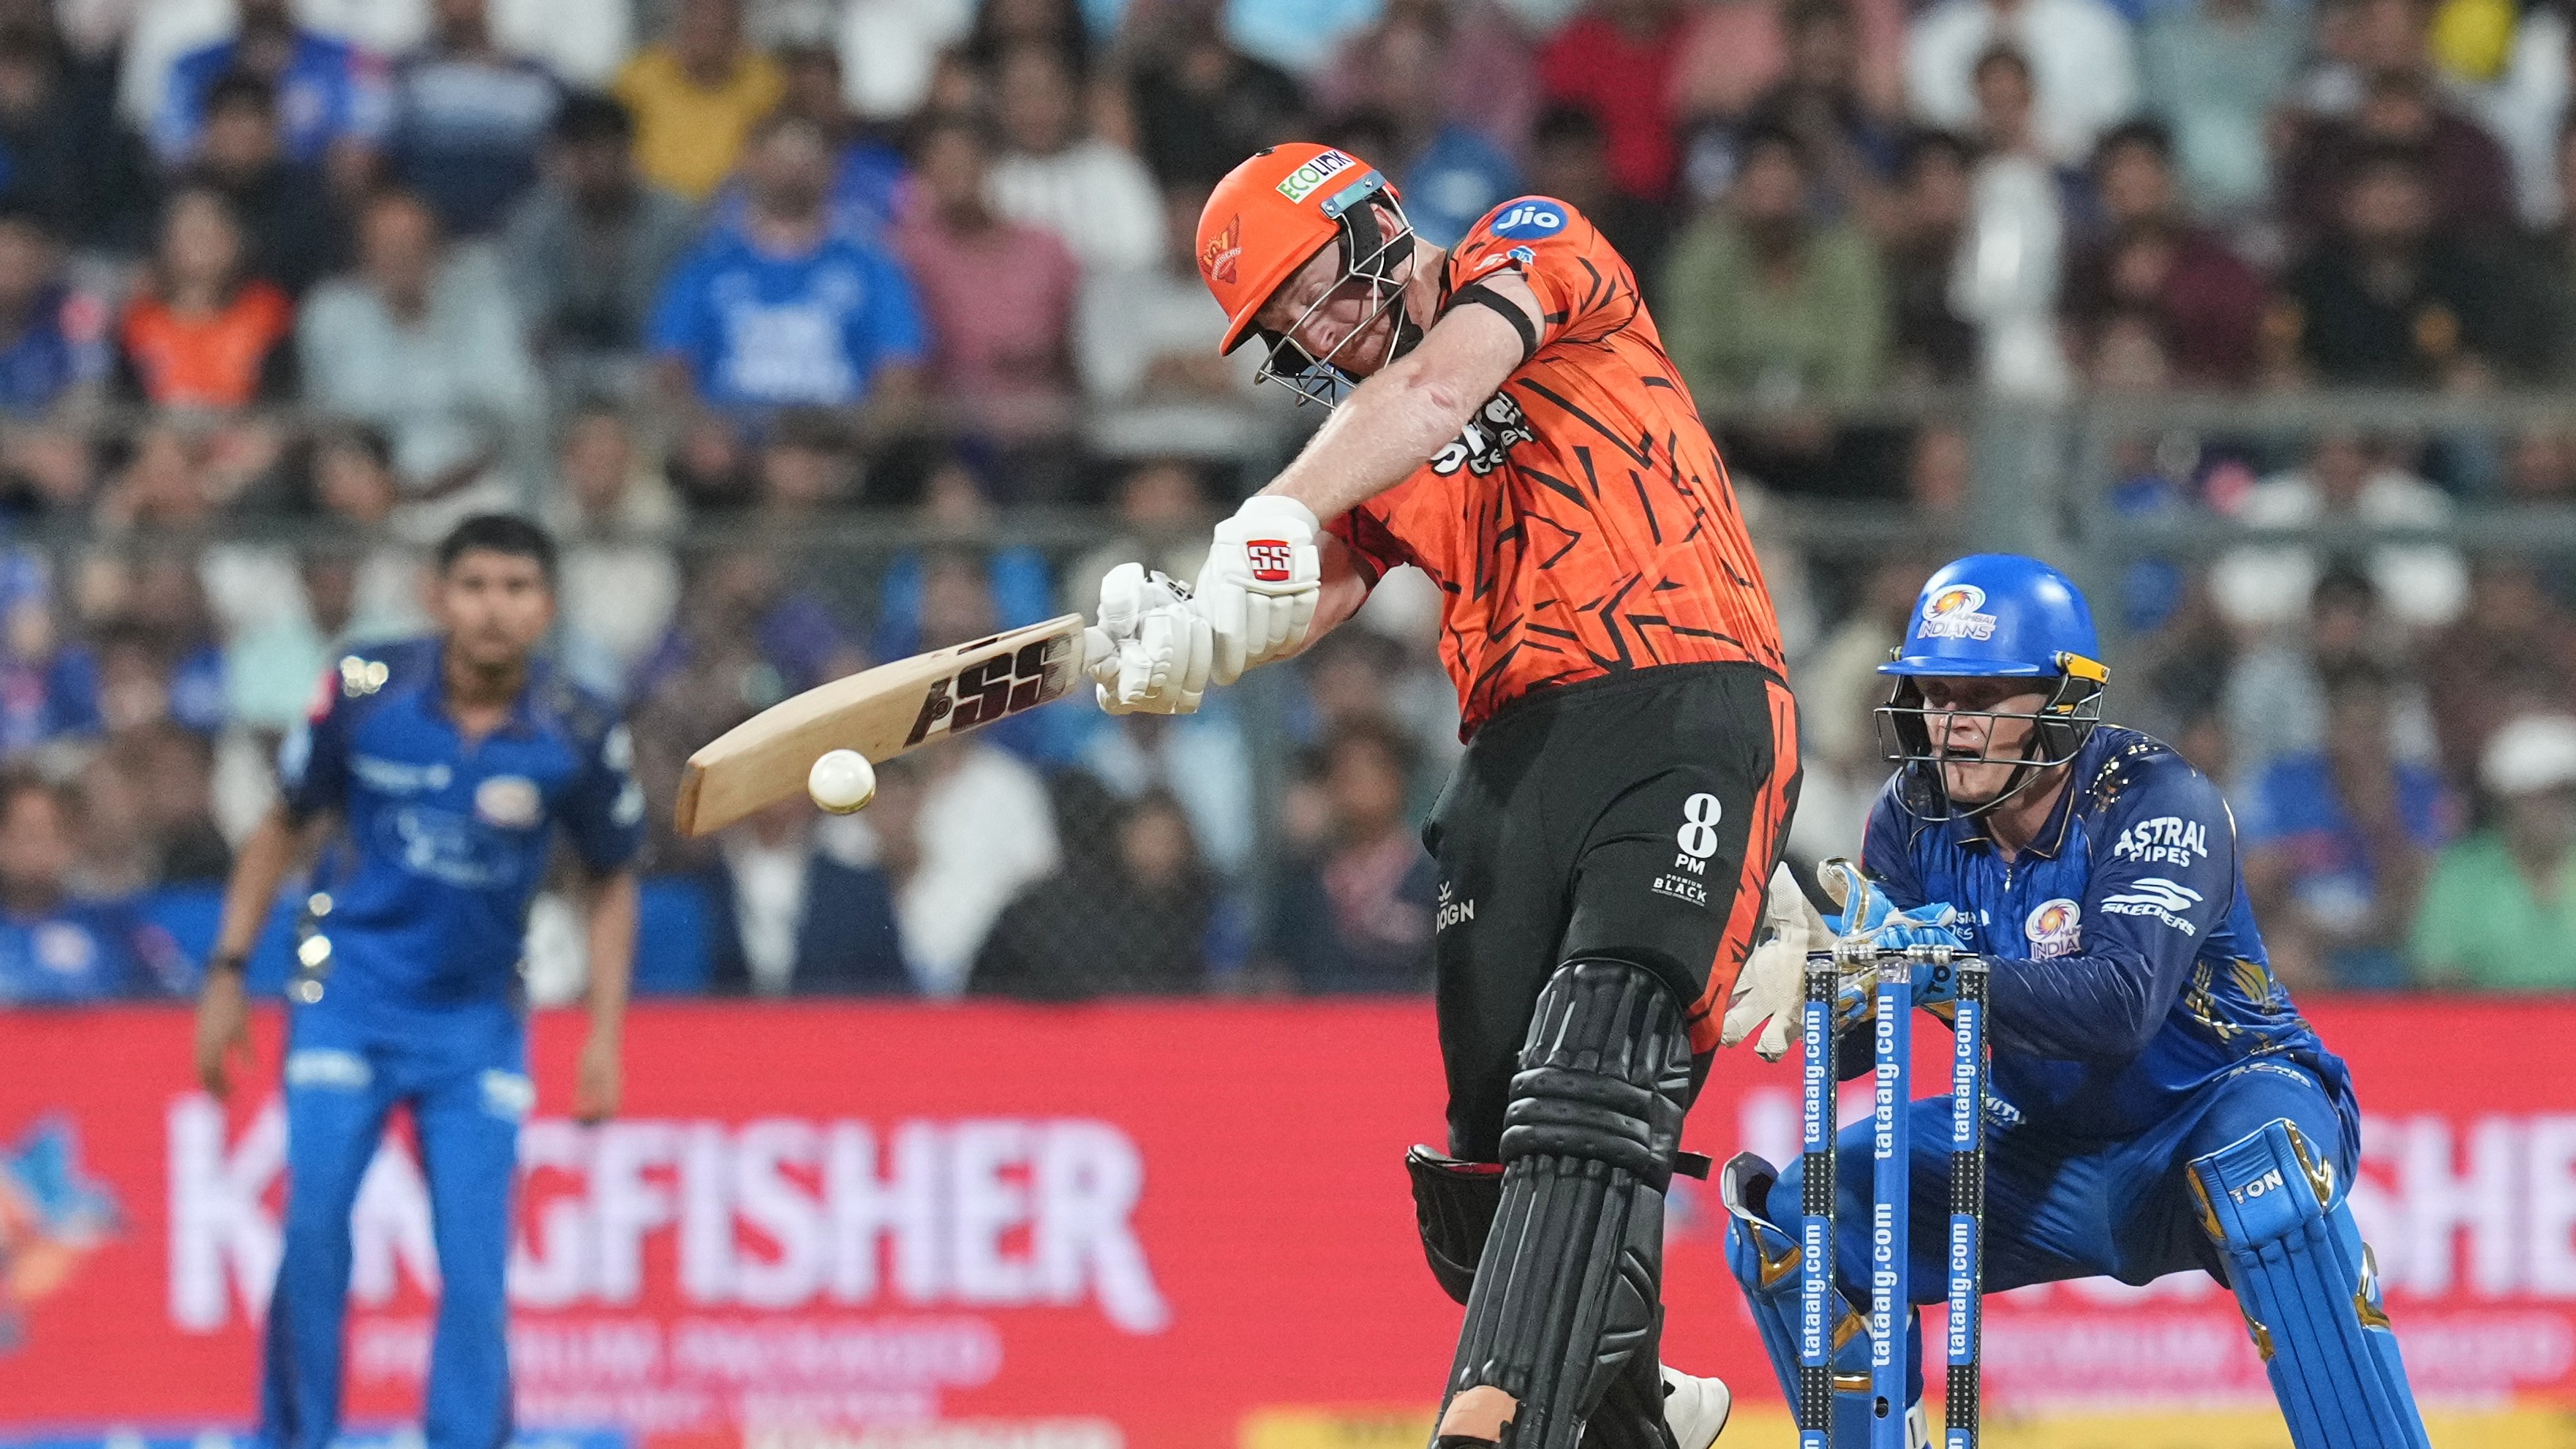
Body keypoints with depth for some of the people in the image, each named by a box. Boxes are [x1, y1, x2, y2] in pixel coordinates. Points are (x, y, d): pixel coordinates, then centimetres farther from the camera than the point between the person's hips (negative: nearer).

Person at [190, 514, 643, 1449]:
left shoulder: (579, 738, -9)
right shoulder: (366, 692, -11)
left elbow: (611, 884, 7)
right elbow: (283, 829, 4)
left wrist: (604, 1037, 0)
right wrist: (227, 973, 1)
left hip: (478, 1017, 1)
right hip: (348, 993, -1)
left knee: (475, 1258, -5)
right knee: (314, 1224, -11)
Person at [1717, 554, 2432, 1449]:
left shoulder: (2157, 803, -24)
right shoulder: (1915, 819, -7)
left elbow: (2120, 1007, -40)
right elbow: (1851, 1048, -11)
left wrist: (1933, 970, -50)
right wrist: (1811, 975, -35)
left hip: (2213, 1110, -6)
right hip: (2048, 1153, 6)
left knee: (2261, 1172, -41)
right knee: (1791, 1215, -10)